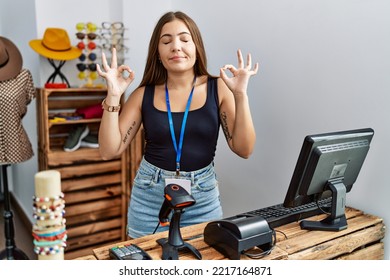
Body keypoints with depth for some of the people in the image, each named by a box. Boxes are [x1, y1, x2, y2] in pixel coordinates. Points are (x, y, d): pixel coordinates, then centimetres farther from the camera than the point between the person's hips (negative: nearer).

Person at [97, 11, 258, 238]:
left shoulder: (218, 89, -5)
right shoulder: (144, 94, -2)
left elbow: (244, 149, -9)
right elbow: (110, 151, -5)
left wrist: (240, 94, -18)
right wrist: (113, 96, -13)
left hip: (203, 197, 0)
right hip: (150, 196, 1)